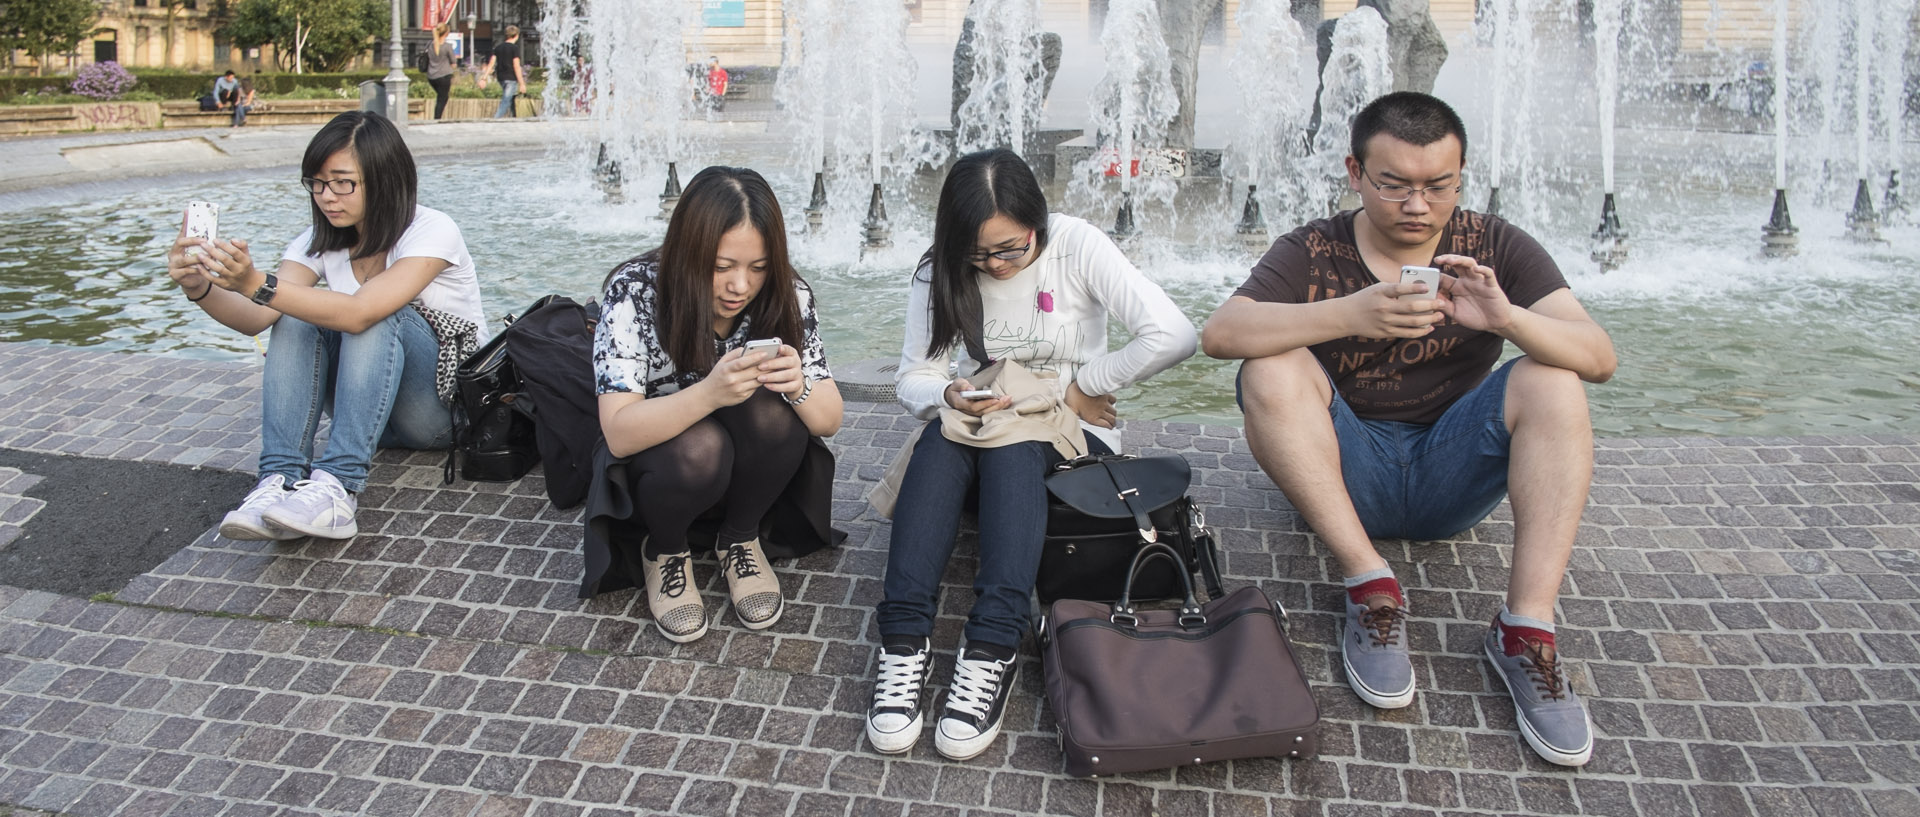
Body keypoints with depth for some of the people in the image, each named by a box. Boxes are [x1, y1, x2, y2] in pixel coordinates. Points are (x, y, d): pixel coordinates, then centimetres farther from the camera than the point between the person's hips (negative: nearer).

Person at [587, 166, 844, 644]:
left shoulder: (787, 296, -16)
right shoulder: (634, 293, -24)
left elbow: (829, 421, -13)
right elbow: (619, 434, -29)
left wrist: (797, 386, -36)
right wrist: (710, 393, -47)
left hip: (750, 473, 3)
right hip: (655, 470, -2)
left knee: (772, 410, -29)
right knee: (700, 446, -35)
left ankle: (740, 539, -2)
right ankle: (665, 550, -2)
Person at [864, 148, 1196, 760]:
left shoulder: (1077, 247, -14)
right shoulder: (940, 272, -4)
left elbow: (1174, 336, -25)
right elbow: (912, 377, -1)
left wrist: (1077, 388, -16)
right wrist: (948, 397, -24)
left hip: (1068, 434, -2)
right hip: (975, 428, 3)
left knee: (1010, 442, -37)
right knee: (939, 438, -33)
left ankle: (991, 651, -46)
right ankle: (904, 641, -41)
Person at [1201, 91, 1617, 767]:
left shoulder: (1495, 248, 1)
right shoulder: (1312, 253, -4)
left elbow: (1598, 358, -11)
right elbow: (1220, 333, -23)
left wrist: (1507, 318, -32)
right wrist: (1349, 313, -38)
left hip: (1449, 477, 1)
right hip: (1344, 473, -1)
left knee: (1551, 380, -22)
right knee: (1271, 368, -25)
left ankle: (1525, 631, -25)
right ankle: (1371, 588, -24)